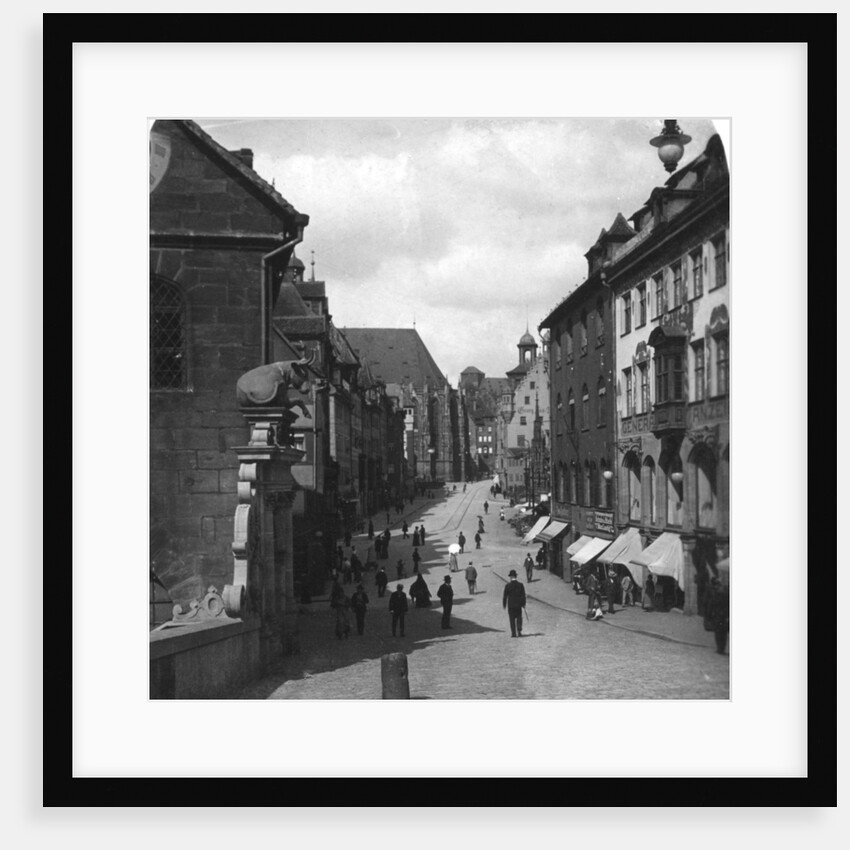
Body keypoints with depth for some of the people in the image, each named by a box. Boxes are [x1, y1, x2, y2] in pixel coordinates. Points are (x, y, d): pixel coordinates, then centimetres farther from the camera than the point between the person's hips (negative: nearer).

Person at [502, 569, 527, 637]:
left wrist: (504, 604, 4)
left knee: (512, 619, 6)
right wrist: (523, 604, 8)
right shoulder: (521, 585, -4)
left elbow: (505, 596, -6)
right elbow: (523, 595, 0)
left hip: (510, 605, -2)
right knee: (519, 618, 13)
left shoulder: (507, 585, -11)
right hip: (518, 604, 2)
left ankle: (513, 633, 3)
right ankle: (519, 631, 2)